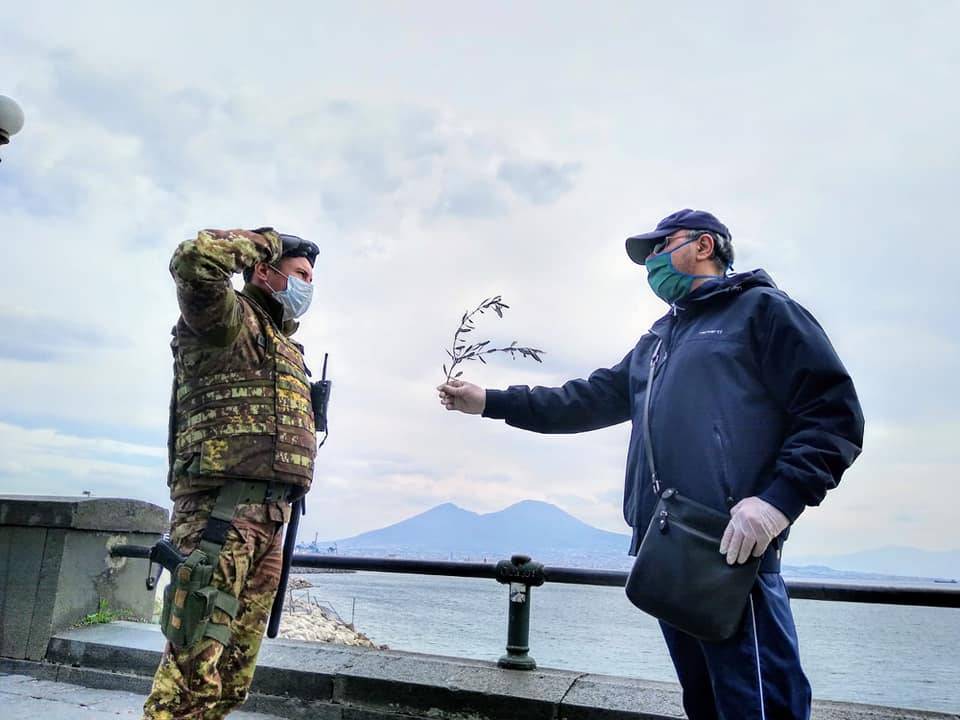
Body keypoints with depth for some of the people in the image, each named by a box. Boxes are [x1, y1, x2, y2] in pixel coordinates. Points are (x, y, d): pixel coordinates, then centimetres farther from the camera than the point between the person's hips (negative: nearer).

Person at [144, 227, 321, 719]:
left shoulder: (283, 346, 28)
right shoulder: (232, 317, 0)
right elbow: (194, 259, -22)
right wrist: (263, 242, -4)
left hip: (266, 518, 9)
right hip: (220, 508, -9)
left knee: (231, 679, 13)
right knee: (193, 671, -12)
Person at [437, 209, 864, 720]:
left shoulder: (760, 309, 4)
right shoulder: (657, 340, 27)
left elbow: (835, 413, -5)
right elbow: (591, 399, 24)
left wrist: (779, 498, -19)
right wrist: (490, 402, 18)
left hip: (730, 549, -7)